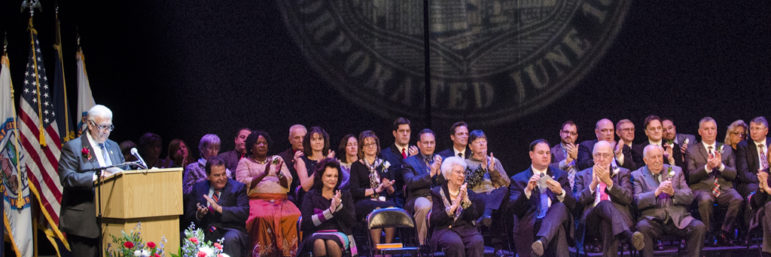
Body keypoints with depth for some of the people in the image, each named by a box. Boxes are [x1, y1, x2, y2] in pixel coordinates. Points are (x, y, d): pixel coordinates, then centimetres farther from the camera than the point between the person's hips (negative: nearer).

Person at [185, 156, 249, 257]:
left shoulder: (237, 188, 5)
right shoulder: (198, 187, 15)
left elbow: (244, 213, -10)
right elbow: (188, 215, 14)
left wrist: (219, 208, -20)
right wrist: (198, 215, -10)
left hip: (230, 231, -2)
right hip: (205, 232, 2)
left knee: (231, 238, -37)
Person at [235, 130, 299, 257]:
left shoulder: (277, 159, 23)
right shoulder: (245, 162, 15)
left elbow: (288, 183, 12)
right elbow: (242, 184, -2)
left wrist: (279, 174, -9)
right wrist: (263, 174, -13)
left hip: (281, 200, 2)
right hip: (257, 200, -2)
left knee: (294, 217, -30)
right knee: (263, 218, -37)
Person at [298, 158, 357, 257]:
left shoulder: (345, 195, 19)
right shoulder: (310, 196, 13)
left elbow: (352, 221, 5)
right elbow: (306, 222, -3)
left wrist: (339, 206, -11)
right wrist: (330, 211, -13)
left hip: (340, 234, 1)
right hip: (316, 234, -1)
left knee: (332, 242, -36)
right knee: (319, 243, -38)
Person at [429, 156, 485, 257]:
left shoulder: (468, 193, 19)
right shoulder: (437, 192, 10)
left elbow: (473, 217, 4)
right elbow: (435, 219, -4)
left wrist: (466, 199, -11)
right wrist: (454, 205, -14)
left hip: (467, 228, 3)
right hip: (445, 229, -3)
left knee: (477, 242, -32)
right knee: (455, 243, -37)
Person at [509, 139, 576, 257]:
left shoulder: (560, 175, 20)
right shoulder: (518, 179, 14)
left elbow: (572, 205, 9)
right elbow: (514, 209, 0)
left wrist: (560, 192, -13)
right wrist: (527, 190, -17)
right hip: (531, 225, -2)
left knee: (560, 207, -35)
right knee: (559, 230, -35)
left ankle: (542, 242, -55)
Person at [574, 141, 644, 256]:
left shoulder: (622, 173, 22)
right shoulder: (582, 175, 23)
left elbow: (628, 198, 4)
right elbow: (577, 202, 7)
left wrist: (609, 182, -9)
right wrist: (593, 184, -7)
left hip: (618, 215, 1)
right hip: (592, 219, -1)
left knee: (608, 224, -40)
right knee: (605, 204, -39)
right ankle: (628, 235, -60)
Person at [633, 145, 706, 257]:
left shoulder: (676, 171, 20)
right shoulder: (637, 175, 12)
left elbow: (689, 197, 12)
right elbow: (637, 201, -3)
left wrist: (673, 192, -8)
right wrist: (656, 192, -17)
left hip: (677, 218, 2)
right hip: (652, 220, -2)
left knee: (699, 227, -25)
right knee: (643, 227, -36)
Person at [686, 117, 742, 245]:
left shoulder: (727, 150, 21)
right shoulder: (692, 151, 13)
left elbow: (733, 174, 10)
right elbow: (691, 177, 1)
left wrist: (720, 165, -10)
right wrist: (707, 167, -16)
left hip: (724, 188, 2)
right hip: (702, 188, -2)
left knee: (737, 199, -31)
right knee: (705, 200, -38)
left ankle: (724, 233, -20)